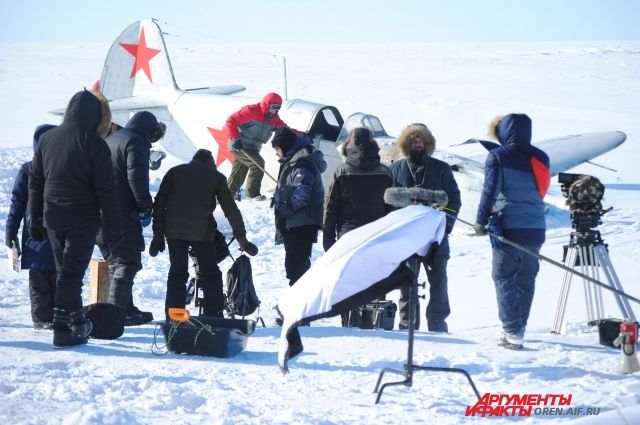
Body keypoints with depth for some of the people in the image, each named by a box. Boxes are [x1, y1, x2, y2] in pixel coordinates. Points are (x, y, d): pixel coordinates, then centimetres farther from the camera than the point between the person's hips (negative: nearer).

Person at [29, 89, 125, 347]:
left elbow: (35, 183, 11)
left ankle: (77, 321, 26)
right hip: (83, 220, -5)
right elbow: (106, 191, -12)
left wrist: (35, 220, 19)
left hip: (53, 219, 5)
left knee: (65, 270, 17)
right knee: (72, 273, -3)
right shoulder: (94, 144, -12)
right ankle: (63, 329, -5)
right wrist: (115, 232, -7)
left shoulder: (47, 139, 5)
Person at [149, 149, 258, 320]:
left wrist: (158, 234, 10)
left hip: (174, 230, 2)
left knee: (177, 272, 9)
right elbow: (231, 209, 10)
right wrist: (242, 239, 14)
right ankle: (214, 318, 4)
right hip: (201, 231, -2)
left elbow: (159, 203, 9)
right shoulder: (216, 177, 12)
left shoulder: (174, 171, 17)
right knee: (210, 274, 9)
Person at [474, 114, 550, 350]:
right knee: (526, 279, 14)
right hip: (536, 228, 5)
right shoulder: (540, 158, 11)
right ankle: (518, 328, 21)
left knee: (504, 278, -1)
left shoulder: (498, 156, -5)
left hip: (508, 226, -5)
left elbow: (490, 190, -10)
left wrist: (481, 221, -4)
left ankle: (512, 333, -10)